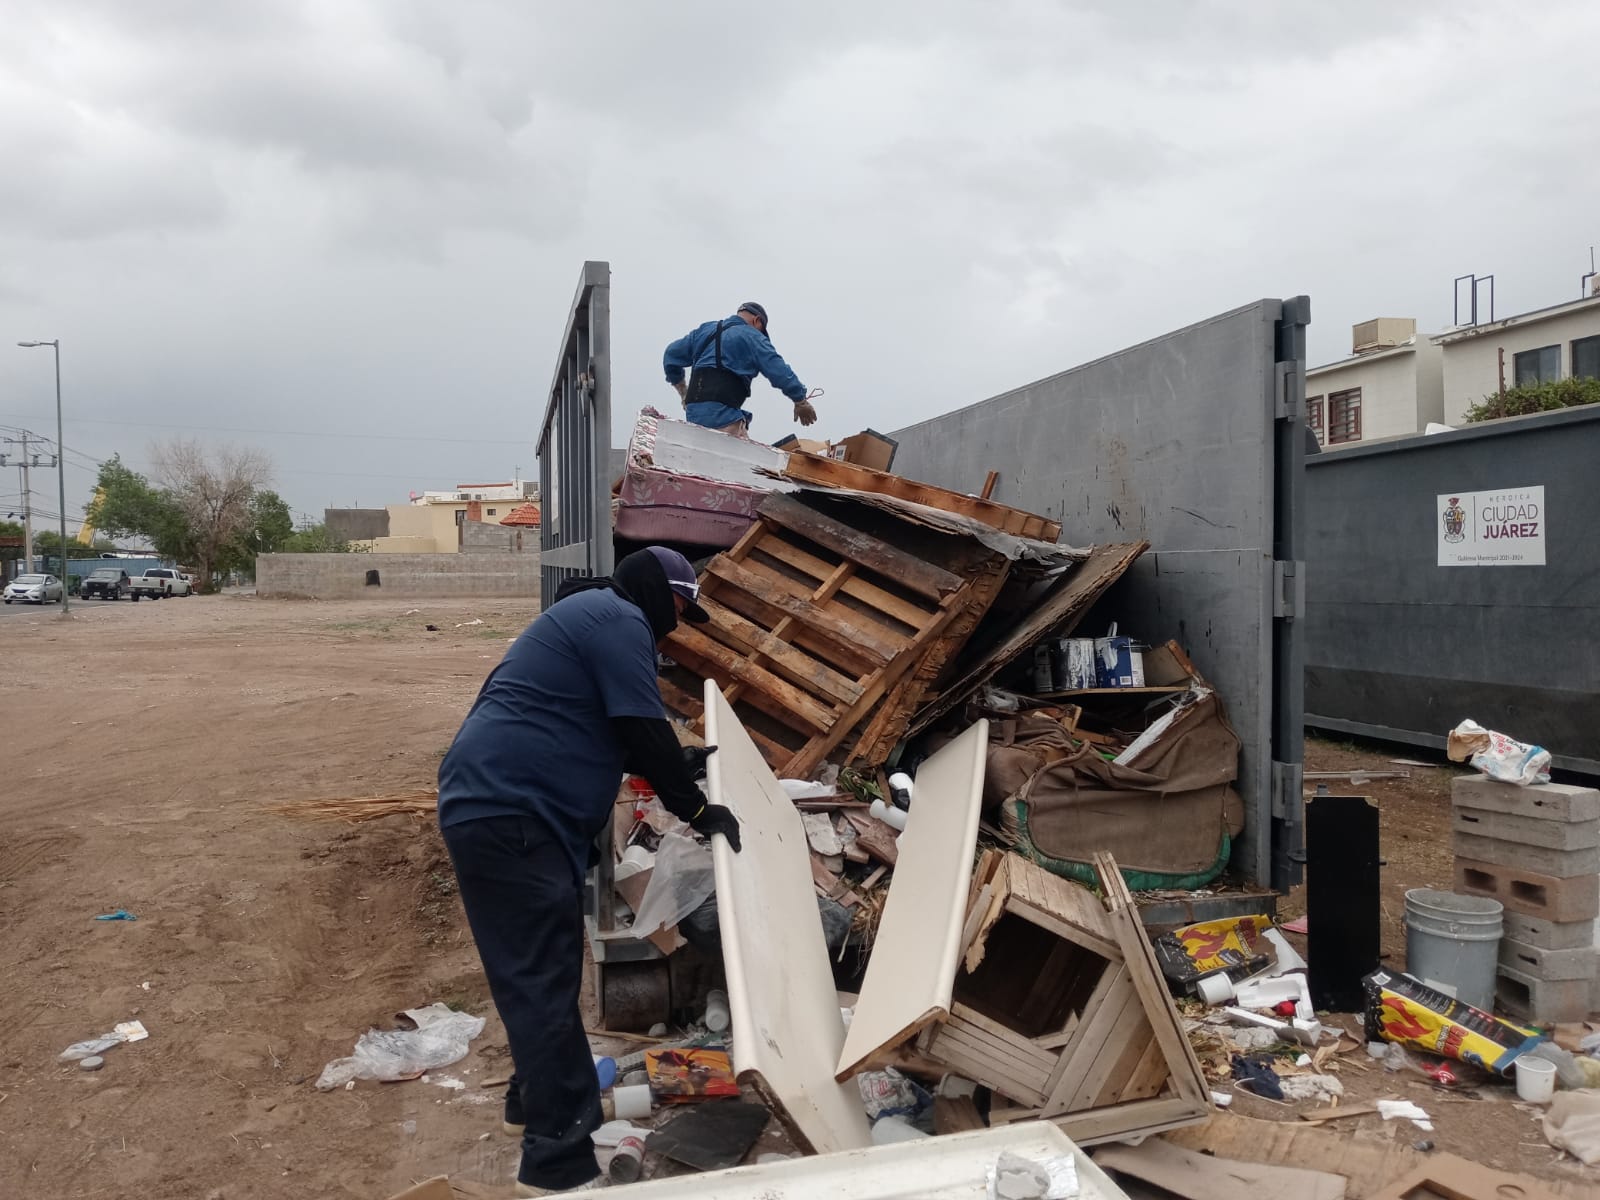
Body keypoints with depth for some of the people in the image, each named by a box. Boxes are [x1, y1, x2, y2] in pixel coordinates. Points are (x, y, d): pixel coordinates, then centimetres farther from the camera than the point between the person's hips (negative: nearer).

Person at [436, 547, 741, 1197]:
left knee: (542, 971, 21)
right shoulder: (619, 619, -9)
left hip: (500, 807, 11)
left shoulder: (592, 615, 25)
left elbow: (606, 733, 31)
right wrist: (696, 807, -3)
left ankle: (537, 1096, 36)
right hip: (506, 814, -11)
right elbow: (641, 729, -13)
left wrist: (682, 760, 32)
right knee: (543, 980, -9)